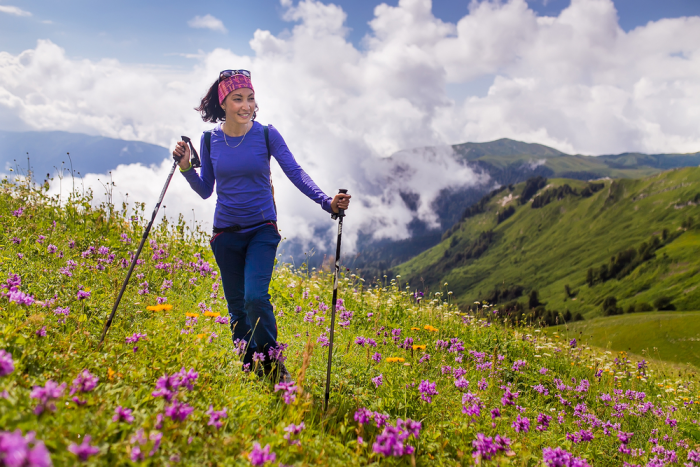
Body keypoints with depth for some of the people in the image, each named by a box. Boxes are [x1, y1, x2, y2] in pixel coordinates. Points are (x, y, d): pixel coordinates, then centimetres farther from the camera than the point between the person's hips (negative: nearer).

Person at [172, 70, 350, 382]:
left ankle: (272, 364, 0)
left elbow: (295, 173, -12)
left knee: (255, 298, -21)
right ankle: (249, 370, 26)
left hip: (262, 230, -3)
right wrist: (185, 167, -8)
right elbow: (205, 190, 9)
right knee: (237, 307, 9)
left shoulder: (267, 135, -6)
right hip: (226, 233, 3)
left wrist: (327, 202, -25)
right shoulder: (210, 139, 2)